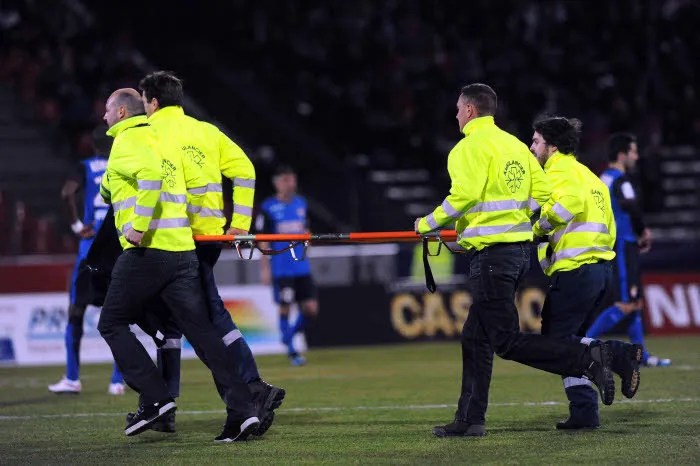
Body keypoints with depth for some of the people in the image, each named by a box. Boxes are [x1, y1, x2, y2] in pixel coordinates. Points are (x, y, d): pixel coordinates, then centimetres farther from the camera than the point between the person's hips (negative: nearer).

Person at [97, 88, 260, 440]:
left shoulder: (126, 143, -4)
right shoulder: (162, 143, 21)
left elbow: (150, 174, -23)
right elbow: (197, 183, 21)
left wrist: (138, 224, -22)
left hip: (146, 251, -7)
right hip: (183, 250, 7)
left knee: (112, 324, 8)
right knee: (200, 330, 3)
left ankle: (154, 399, -3)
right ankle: (242, 409, -7)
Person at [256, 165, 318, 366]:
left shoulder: (301, 203, 12)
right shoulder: (268, 208, -4)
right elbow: (262, 239, -3)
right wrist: (265, 267, -7)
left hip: (302, 266, 5)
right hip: (281, 268, -5)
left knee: (311, 309, -1)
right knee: (285, 308, -4)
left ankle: (290, 335, 24)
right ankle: (291, 351, 7)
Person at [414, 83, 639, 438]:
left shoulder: (470, 147, -9)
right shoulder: (514, 144, 15)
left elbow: (463, 196, -20)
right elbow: (542, 194, 13)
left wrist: (428, 224, -6)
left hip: (491, 252, -9)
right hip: (520, 249, 9)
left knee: (507, 342, -7)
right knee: (475, 338, 12)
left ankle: (590, 358, -14)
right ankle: (469, 419, 12)